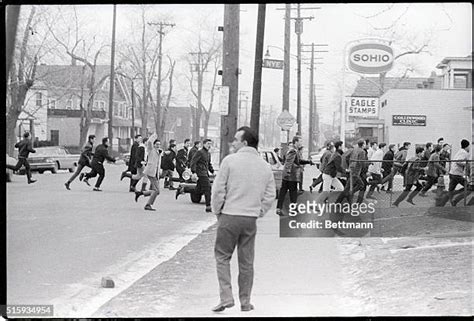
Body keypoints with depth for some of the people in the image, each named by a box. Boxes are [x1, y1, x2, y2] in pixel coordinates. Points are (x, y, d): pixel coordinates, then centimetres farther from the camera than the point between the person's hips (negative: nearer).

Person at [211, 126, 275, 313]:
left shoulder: (230, 161, -8)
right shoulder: (265, 166, 6)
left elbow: (218, 189, -7)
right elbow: (270, 196, 7)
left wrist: (217, 211, 6)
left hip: (230, 216, -4)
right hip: (251, 219, 4)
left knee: (222, 257, 9)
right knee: (246, 261, 12)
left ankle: (226, 298, -1)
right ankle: (245, 302, 18)